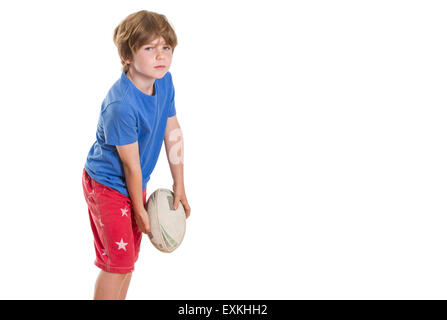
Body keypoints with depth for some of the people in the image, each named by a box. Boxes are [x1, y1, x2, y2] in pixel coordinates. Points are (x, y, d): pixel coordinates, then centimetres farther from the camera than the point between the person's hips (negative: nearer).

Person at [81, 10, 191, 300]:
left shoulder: (165, 81, -9)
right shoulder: (121, 105, -32)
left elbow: (173, 133, 1)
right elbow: (131, 165, -22)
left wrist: (179, 185, 7)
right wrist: (140, 210, -10)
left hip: (135, 184, 8)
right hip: (108, 185, -8)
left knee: (130, 254, 20)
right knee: (118, 260, -2)